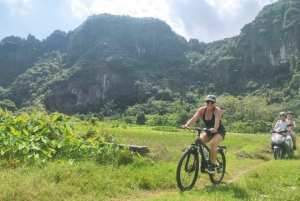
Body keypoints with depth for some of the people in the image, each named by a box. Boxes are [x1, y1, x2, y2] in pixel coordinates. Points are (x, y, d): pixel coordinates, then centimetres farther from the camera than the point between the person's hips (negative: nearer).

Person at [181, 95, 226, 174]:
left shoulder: (217, 110, -22)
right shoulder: (202, 110, -13)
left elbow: (217, 120, -40)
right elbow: (194, 118, -27)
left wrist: (215, 128, -62)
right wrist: (186, 125, -46)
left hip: (219, 131, -4)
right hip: (208, 131, 4)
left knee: (213, 143, -31)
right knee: (198, 140, -21)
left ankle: (212, 165, -16)